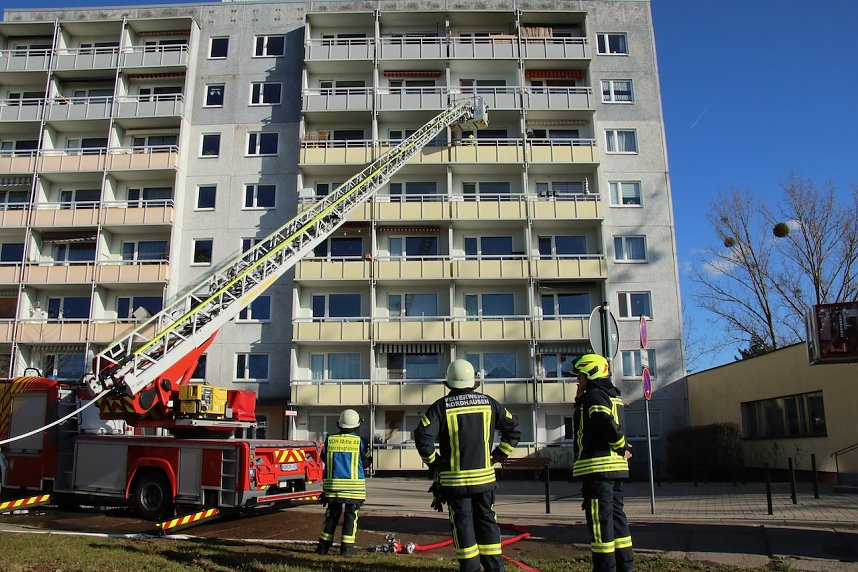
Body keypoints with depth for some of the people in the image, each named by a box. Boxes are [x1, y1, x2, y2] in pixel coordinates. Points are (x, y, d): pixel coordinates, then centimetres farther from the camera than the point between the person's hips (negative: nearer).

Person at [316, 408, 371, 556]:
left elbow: (324, 459, 11)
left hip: (332, 483, 3)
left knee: (331, 514, 13)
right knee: (351, 515, 5)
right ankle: (347, 547, 4)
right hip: (353, 484, -3)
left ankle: (323, 546, 16)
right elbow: (366, 462, 2)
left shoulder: (329, 440, 1)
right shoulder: (359, 441, -6)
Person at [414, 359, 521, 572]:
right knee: (487, 521, 12)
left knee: (463, 523, 6)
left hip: (454, 479, -2)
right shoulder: (488, 403, 4)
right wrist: (497, 456, 11)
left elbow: (422, 436, -16)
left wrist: (433, 462, -2)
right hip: (484, 476, 3)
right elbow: (513, 430, 5)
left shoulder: (441, 406, -6)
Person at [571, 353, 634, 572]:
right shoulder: (612, 395, 18)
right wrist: (580, 402, 12)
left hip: (598, 466, -10)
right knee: (616, 515, 15)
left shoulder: (594, 395, -11)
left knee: (600, 519, -4)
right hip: (615, 466, 10)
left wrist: (621, 446, -11)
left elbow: (607, 424, -26)